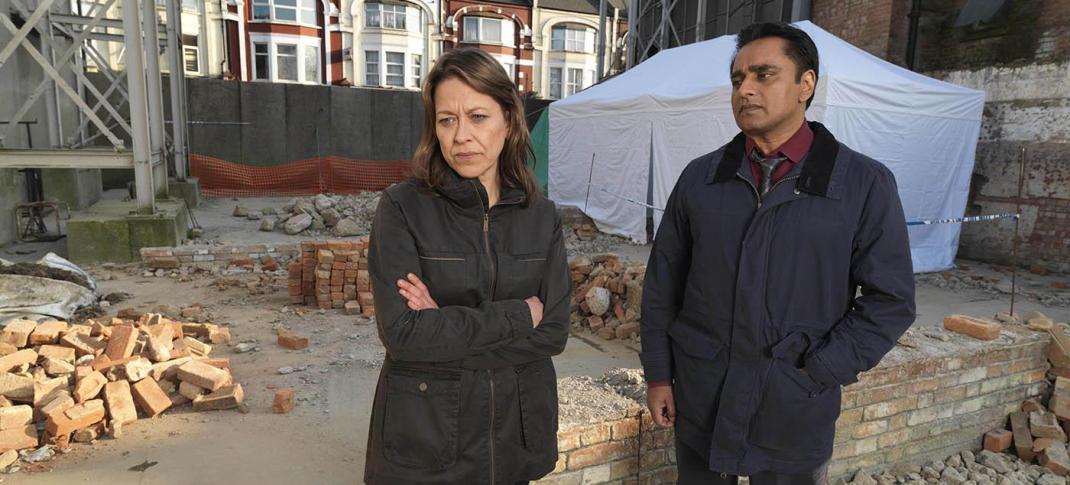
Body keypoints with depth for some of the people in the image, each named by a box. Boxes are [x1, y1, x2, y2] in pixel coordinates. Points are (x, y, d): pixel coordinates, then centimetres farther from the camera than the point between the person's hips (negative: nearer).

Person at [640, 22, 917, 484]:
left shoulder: (865, 184, -6)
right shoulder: (699, 177, 1)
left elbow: (890, 300, -4)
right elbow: (662, 283, 4)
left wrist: (817, 373, -10)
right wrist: (657, 374, 3)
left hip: (795, 413, -1)